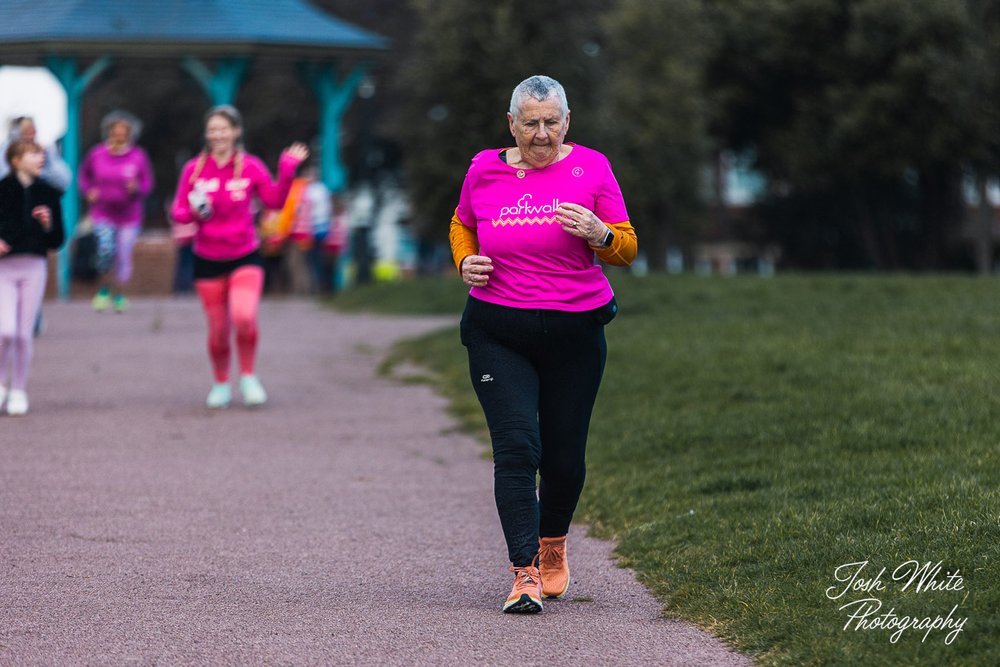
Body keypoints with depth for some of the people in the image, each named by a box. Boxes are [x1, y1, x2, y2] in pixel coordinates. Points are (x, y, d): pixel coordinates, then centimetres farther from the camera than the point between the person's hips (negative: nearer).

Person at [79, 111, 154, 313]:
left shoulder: (138, 156, -6)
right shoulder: (97, 154, -3)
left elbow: (148, 184, 1)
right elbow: (84, 175, 15)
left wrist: (137, 188, -20)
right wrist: (89, 191, -2)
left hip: (129, 215, 0)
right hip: (103, 214, 0)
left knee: (124, 256, 3)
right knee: (106, 250, -19)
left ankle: (119, 296, 24)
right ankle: (103, 290, 4)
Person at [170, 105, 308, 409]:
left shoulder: (251, 167, -2)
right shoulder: (194, 169, 0)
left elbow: (274, 200, 4)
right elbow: (178, 211, 4)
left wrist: (287, 171, -10)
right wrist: (193, 212, -18)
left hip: (245, 257, -1)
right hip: (208, 259, 1)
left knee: (244, 317, -23)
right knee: (218, 330, 3)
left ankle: (248, 377, 0)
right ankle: (221, 384, 28)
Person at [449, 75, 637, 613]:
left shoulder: (590, 168, -1)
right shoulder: (484, 171, 2)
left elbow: (627, 249, 1)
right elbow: (462, 225, 21)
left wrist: (600, 235, -21)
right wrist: (466, 261, 0)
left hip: (574, 331, 0)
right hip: (498, 331, 0)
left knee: (564, 456, 7)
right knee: (516, 446, -13)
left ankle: (553, 544, 36)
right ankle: (525, 573, -13)